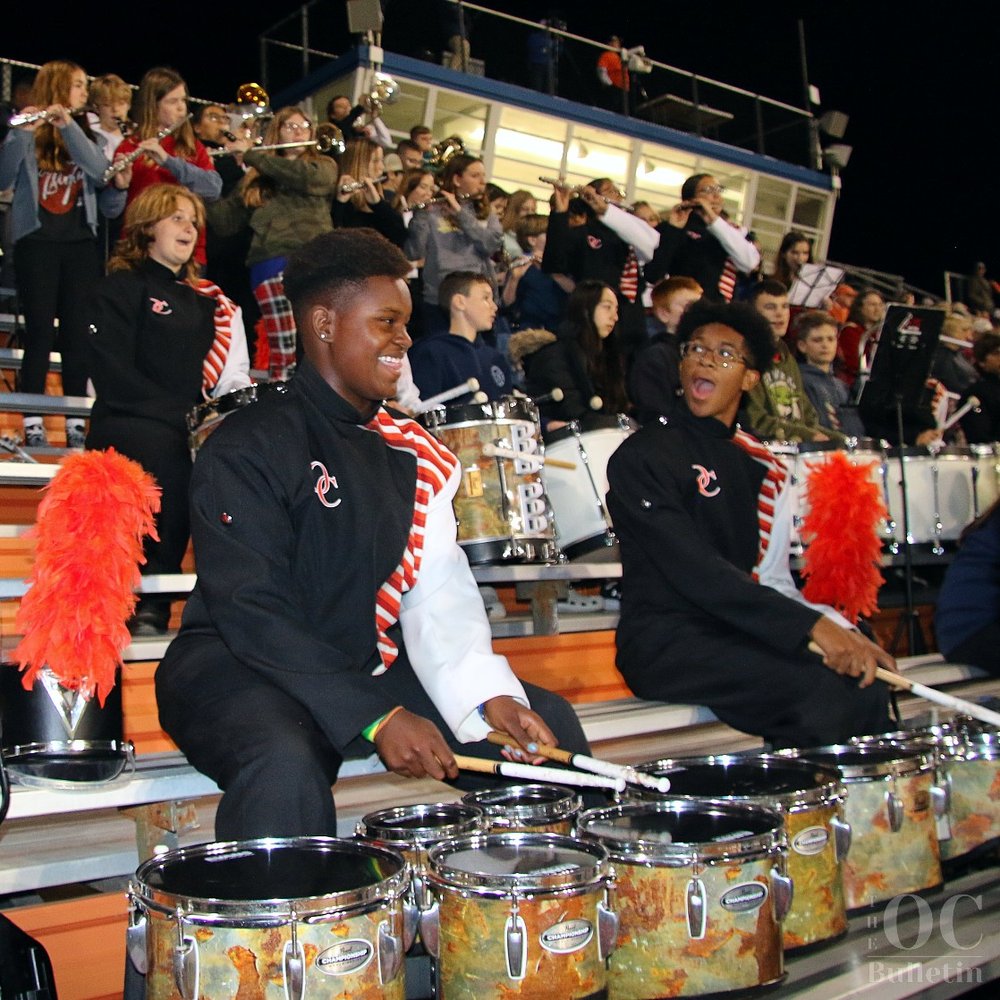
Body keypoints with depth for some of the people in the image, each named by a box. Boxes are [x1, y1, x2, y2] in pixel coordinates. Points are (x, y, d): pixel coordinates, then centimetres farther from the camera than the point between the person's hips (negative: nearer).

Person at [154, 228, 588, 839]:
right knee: (287, 766, -38)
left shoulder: (410, 452, 9)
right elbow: (251, 611, -20)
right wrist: (376, 718, -26)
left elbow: (438, 589, 0)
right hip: (242, 667, -6)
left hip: (371, 667, 7)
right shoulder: (249, 448, -12)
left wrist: (487, 694, -18)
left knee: (547, 722, -2)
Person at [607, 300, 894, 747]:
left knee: (866, 689, -16)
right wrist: (812, 625, -23)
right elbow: (695, 571, -18)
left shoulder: (762, 468, 15)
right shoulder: (643, 456, -7)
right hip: (666, 643, -6)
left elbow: (772, 580, 12)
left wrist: (843, 633, -7)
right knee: (824, 689, -25)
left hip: (743, 639, 7)